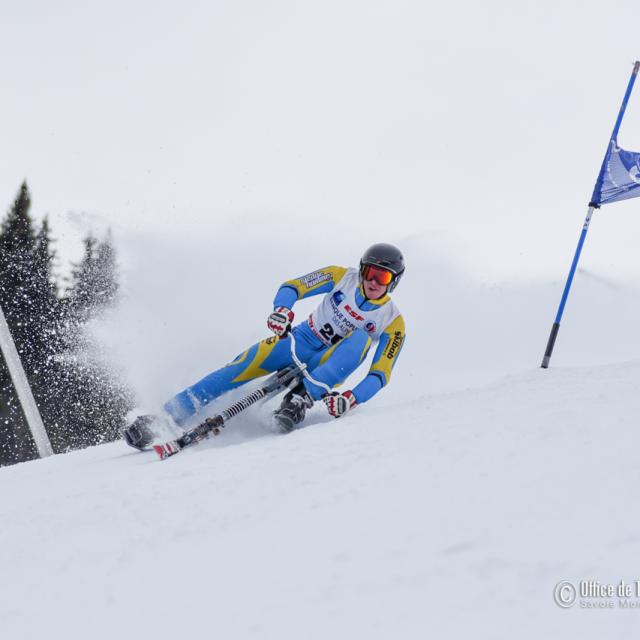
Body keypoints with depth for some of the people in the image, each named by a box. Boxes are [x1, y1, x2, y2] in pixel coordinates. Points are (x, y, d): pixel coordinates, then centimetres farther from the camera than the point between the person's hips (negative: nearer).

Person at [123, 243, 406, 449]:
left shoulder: (393, 322, -9)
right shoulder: (344, 277, -5)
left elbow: (380, 374, -14)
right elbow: (292, 287, -10)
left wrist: (353, 398, -33)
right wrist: (282, 308, -34)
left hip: (329, 367, -1)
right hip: (299, 340, 1)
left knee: (361, 337, -31)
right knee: (242, 368, -25)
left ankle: (302, 399, -44)